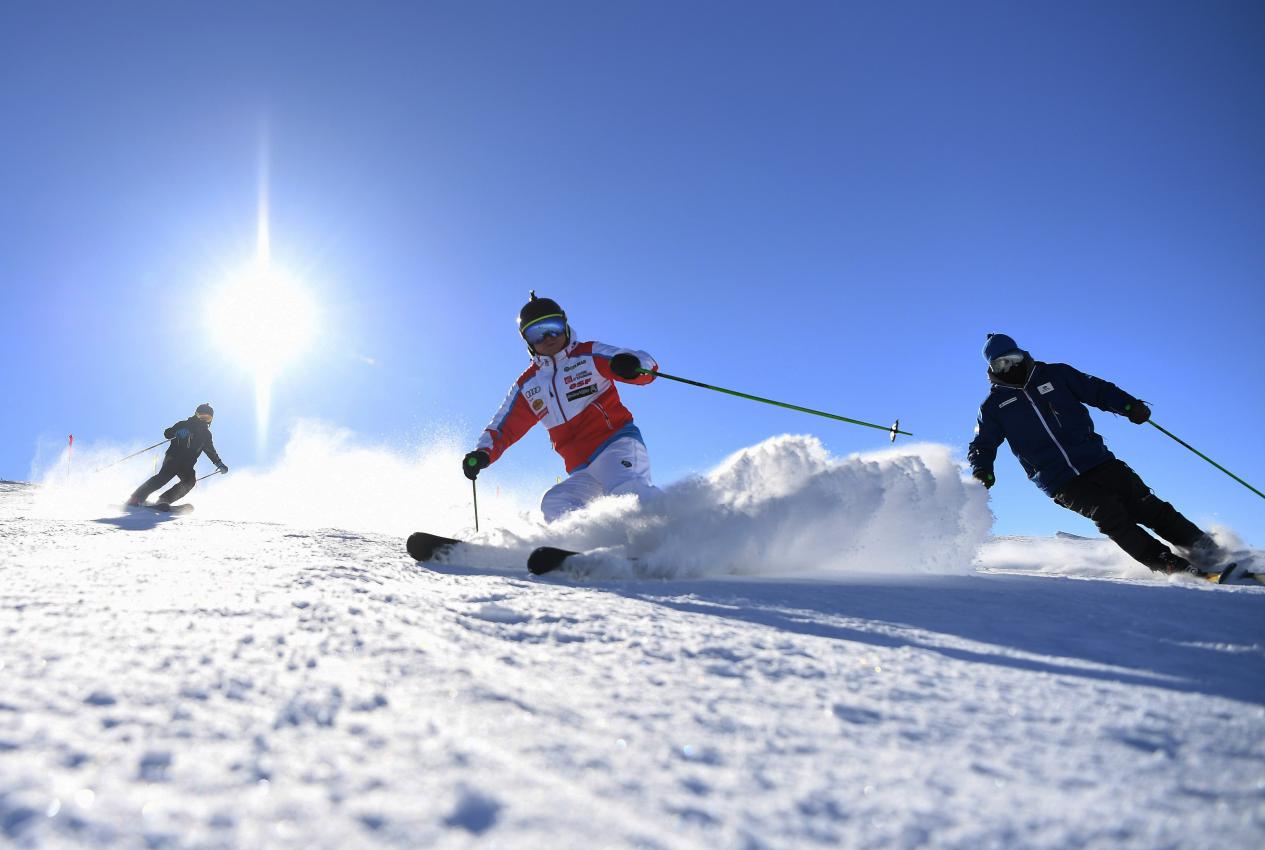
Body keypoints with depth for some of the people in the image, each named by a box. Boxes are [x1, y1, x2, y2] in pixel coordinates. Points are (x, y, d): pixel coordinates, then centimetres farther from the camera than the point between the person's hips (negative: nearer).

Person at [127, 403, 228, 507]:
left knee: (190, 480, -26)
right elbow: (167, 433, -2)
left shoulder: (206, 434, 18)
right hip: (173, 458, -3)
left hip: (187, 465, 4)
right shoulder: (184, 425, 7)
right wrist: (177, 432, -23)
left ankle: (164, 500, -33)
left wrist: (219, 464, 16)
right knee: (164, 476, -27)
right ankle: (136, 498, -22)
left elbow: (211, 452, 26)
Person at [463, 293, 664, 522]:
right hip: (583, 473, 5)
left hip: (618, 443, -5)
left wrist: (629, 365, -29)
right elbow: (503, 428, 20)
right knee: (555, 505, -24)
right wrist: (483, 454, -1)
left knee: (627, 492, -35)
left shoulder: (589, 355, 5)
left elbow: (647, 364, -4)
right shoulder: (527, 386, 19)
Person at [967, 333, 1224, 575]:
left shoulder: (1055, 374, 9)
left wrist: (1128, 405, -8)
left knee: (1146, 506, -5)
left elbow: (1097, 389, 10)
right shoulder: (994, 405, 6)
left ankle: (1204, 548, 8)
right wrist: (982, 471, -10)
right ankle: (1170, 564, -11)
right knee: (1111, 516, -18)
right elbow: (981, 447, 9)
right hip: (1061, 483, -2)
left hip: (1097, 461, 2)